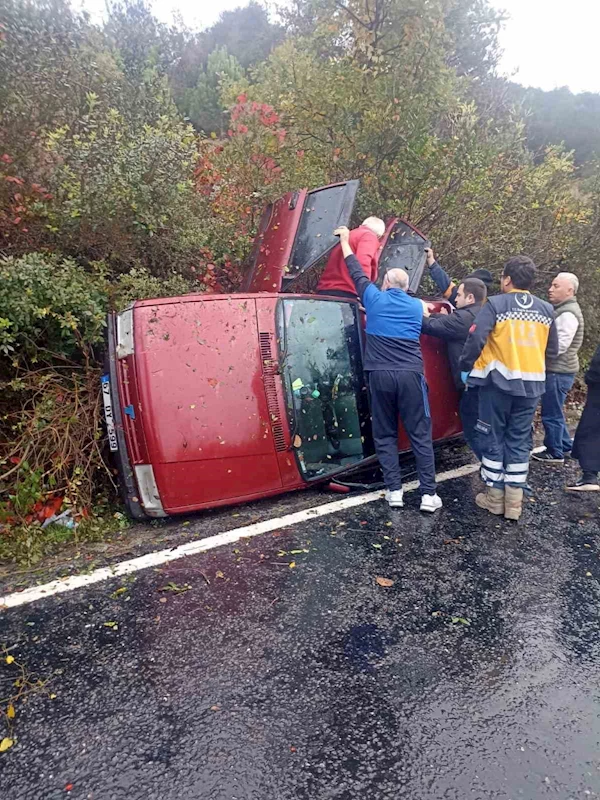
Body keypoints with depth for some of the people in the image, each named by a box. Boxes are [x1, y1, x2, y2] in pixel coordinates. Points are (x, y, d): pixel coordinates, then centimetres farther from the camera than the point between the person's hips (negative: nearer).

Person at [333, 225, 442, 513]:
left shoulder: (375, 299, 8)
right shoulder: (416, 306, 15)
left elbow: (356, 271, 22)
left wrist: (345, 240, 37)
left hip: (380, 375, -1)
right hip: (410, 374, 1)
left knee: (385, 435, 9)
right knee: (420, 435, 4)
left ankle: (394, 491, 6)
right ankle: (429, 494, 3)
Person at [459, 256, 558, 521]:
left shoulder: (495, 304, -8)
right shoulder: (546, 310, 8)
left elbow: (476, 339, -17)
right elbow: (552, 350, 13)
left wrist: (466, 368, -4)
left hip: (499, 382, -4)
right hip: (531, 384, 5)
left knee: (493, 439, 8)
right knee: (519, 441, 11)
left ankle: (495, 497, 15)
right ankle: (514, 501, 14)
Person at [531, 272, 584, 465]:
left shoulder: (568, 314, -17)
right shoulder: (562, 310, 15)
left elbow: (558, 346, -23)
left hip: (559, 371, -10)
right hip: (557, 369, 10)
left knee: (551, 413, -1)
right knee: (555, 412, 19)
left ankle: (555, 452, 10)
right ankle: (565, 444, 31)